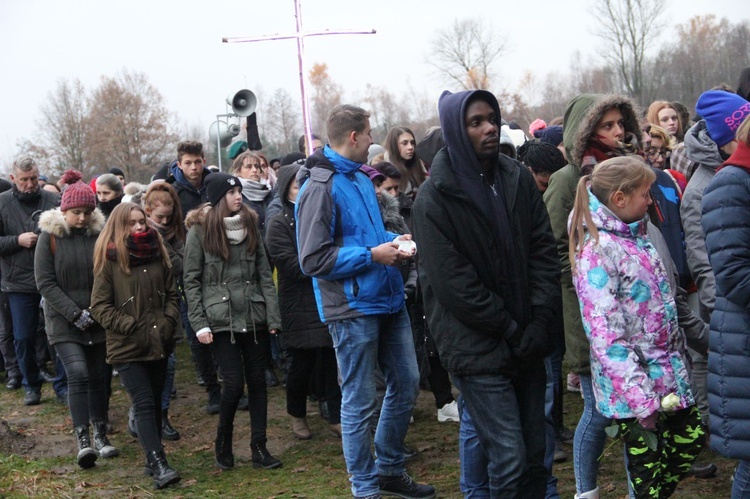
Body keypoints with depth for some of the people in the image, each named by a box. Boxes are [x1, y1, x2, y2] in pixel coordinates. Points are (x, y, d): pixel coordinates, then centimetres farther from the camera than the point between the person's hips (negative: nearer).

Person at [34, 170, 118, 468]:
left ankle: (100, 436, 21)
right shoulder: (50, 236, -5)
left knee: (97, 376, 9)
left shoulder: (100, 233, 0)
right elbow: (45, 282, -7)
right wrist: (74, 313, -14)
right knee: (78, 373, -16)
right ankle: (83, 441, -14)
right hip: (64, 322, -2)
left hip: (98, 319, 3)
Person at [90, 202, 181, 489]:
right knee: (144, 404, -11)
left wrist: (168, 322, -3)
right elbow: (99, 306, -6)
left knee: (155, 402, 11)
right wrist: (129, 325, -14)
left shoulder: (157, 254, 9)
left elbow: (171, 294, 13)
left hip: (159, 344, 5)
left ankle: (152, 460, 21)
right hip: (127, 347, -5)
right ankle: (159, 466, -16)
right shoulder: (109, 260, -4)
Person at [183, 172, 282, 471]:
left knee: (257, 380, 5)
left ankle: (259, 448, 14)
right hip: (221, 320, -4)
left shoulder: (250, 225, 8)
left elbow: (264, 273, 7)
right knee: (234, 383, -7)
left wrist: (273, 316, 0)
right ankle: (223, 443, 16)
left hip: (254, 317, 4)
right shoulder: (200, 231, -3)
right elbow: (191, 280, -3)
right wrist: (199, 324, -8)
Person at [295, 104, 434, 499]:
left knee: (406, 384, 16)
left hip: (388, 301, 9)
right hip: (353, 308, -9)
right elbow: (313, 260, -19)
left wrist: (393, 242, 5)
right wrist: (372, 255, -17)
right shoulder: (320, 188, -15)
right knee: (359, 403, 2)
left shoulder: (361, 180, 13)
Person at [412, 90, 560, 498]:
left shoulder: (518, 180, 6)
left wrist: (538, 323, -5)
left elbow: (544, 251, 5)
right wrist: (512, 331, -12)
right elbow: (453, 284, -12)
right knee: (509, 459, -8)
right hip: (477, 347, -5)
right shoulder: (435, 197, -9)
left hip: (526, 343, 5)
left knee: (535, 454, 11)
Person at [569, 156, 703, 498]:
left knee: (691, 439, 17)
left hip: (668, 371, 8)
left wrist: (676, 358, 17)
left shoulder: (637, 236, 8)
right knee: (648, 470, 2)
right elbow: (605, 335, -23)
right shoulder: (597, 251, -19)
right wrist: (640, 398, -24)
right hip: (631, 384, -8)